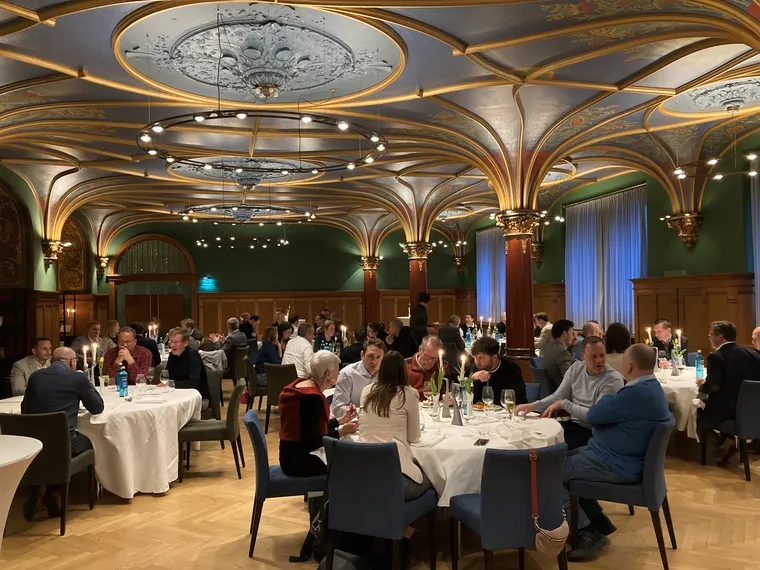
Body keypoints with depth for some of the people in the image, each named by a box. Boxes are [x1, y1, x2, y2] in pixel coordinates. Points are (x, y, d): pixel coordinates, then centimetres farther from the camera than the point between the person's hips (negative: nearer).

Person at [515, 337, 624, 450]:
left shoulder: (613, 380, -15)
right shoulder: (576, 368, 3)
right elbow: (558, 397, 5)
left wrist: (564, 404, -17)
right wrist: (533, 406, -12)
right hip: (573, 424, 6)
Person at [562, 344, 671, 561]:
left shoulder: (636, 393, -29)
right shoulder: (651, 387, 7)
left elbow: (592, 416, -18)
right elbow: (609, 414, 15)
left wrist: (605, 399, 0)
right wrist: (609, 403, -2)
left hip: (616, 466, -10)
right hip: (624, 458, 11)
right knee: (566, 458, 20)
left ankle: (588, 533, 3)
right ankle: (598, 521, 21)